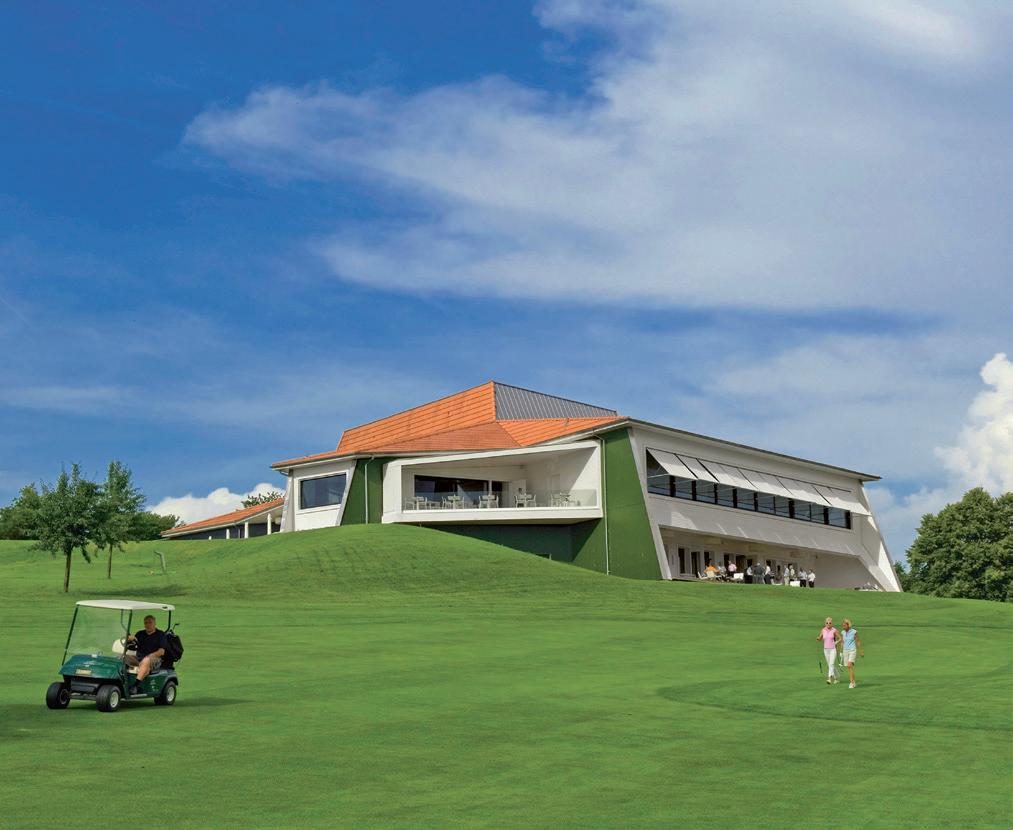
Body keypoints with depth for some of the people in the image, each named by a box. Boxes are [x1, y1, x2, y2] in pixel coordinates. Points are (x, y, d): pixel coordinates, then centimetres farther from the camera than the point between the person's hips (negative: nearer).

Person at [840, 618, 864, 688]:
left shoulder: (854, 632, -11)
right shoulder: (843, 633, 3)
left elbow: (858, 642, -4)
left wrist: (861, 652, -1)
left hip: (852, 650, -5)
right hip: (845, 651, 5)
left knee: (850, 665, -20)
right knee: (849, 667, 7)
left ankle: (851, 683, -17)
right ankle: (853, 682, 19)